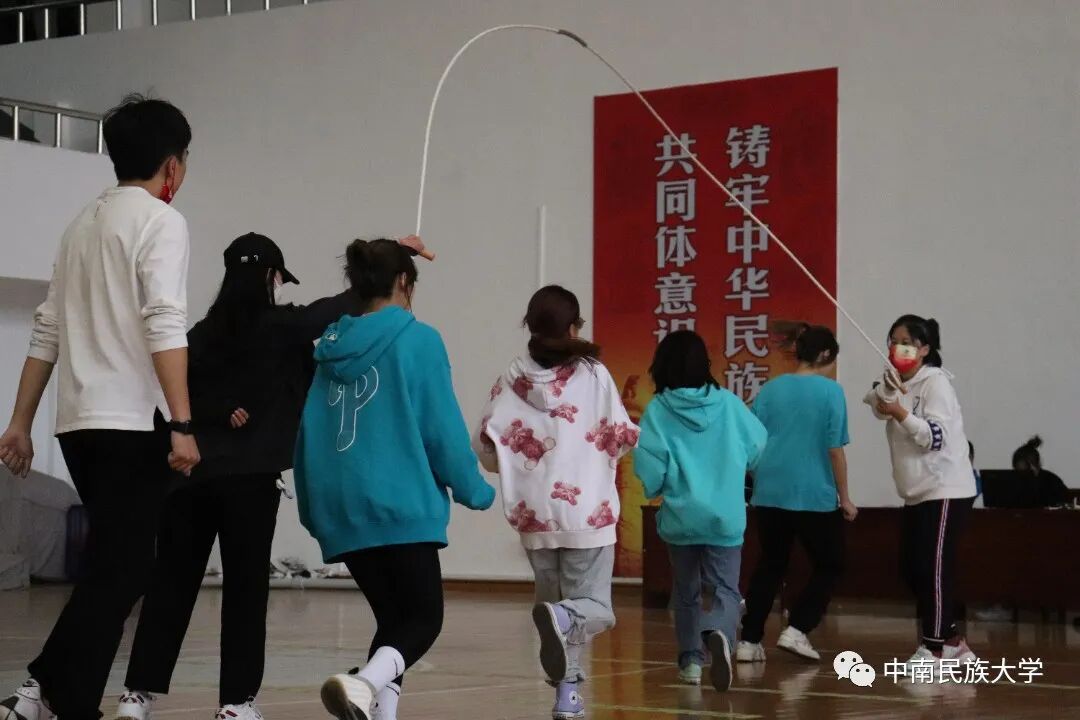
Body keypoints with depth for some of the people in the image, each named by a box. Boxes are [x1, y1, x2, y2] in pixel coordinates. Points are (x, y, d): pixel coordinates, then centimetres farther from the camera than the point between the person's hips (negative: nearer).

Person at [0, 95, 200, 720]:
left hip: (79, 421, 8)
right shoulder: (161, 221, -5)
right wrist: (182, 424, -20)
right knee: (118, 574, -5)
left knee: (121, 567, 15)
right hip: (132, 422, -8)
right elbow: (164, 327, -17)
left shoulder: (83, 224, 19)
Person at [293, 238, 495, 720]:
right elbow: (443, 428, -7)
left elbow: (308, 433, 12)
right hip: (400, 506, -6)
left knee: (393, 618, 17)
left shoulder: (331, 345, 10)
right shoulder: (417, 340, -5)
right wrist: (476, 491, 6)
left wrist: (311, 509, 20)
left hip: (340, 512, 6)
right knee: (423, 618, 0)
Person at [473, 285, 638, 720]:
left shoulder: (513, 380, 1)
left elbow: (487, 445, -1)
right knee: (593, 607, 1)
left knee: (553, 599, 20)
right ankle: (564, 619, -32)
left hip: (535, 513, 3)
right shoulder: (593, 374, -5)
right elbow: (623, 438, -5)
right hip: (588, 510, -3)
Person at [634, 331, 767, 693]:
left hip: (680, 517, 0)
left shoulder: (658, 410, -7)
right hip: (725, 517, 0)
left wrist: (656, 488, 10)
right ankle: (718, 634, -28)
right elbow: (758, 448, 6)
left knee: (686, 591, 20)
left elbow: (648, 467, -12)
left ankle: (691, 660, 21)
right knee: (726, 589, 1)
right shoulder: (729, 403, -3)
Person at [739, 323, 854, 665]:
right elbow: (834, 449, -7)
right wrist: (845, 497, 0)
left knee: (770, 567, 16)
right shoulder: (830, 391, -6)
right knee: (829, 566, 12)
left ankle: (749, 641, 12)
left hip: (770, 494, 5)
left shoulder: (769, 389, 7)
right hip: (815, 496, -5)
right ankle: (796, 630, -2)